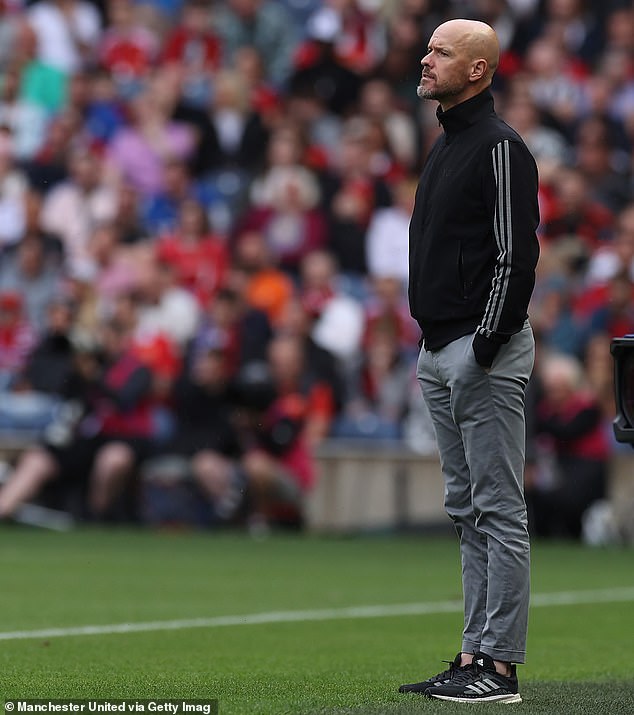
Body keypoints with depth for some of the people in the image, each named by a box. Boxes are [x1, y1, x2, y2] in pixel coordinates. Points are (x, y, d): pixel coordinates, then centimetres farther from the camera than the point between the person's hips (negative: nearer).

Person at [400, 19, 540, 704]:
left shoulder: (499, 147, -12)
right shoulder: (445, 146, 18)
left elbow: (516, 254, -18)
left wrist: (486, 343, -21)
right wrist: (432, 342, 18)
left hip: (484, 351, -10)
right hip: (438, 352, 10)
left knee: (498, 509, -7)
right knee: (467, 510, 12)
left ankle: (500, 664, -6)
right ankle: (475, 652, 16)